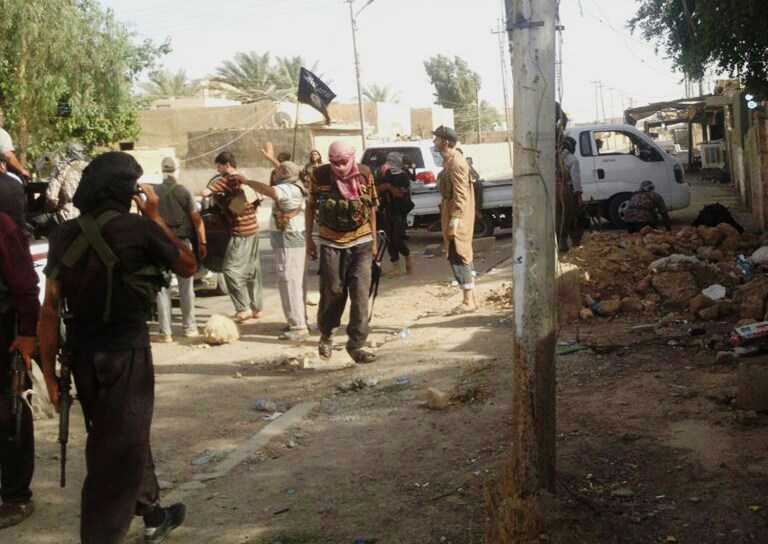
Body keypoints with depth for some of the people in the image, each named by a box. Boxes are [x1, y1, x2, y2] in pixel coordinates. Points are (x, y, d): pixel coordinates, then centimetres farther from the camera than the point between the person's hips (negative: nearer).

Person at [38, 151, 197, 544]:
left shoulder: (65, 235, 0)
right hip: (125, 349, -6)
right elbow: (188, 265, 2)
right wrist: (155, 217, 4)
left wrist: (50, 372, 5)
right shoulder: (137, 228, -13)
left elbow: (50, 310, -1)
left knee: (120, 436, 23)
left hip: (82, 350, 6)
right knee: (119, 449, 3)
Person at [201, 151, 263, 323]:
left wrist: (215, 194, -1)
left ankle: (244, 308, -9)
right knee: (252, 268, 14)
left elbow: (205, 192, -21)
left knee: (230, 269, -6)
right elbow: (258, 199, 21)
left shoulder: (229, 179, -14)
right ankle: (256, 307, 20)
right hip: (253, 228, 9)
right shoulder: (244, 179, 13)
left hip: (241, 232, -9)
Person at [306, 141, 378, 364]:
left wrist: (374, 239, 10)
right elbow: (311, 207, 4)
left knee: (360, 294, -3)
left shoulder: (364, 174, -4)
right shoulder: (319, 175, -7)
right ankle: (326, 335, 31)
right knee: (332, 292, 6)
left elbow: (371, 207, 7)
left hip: (361, 243, 1)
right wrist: (309, 238, 5)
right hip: (331, 244, -1)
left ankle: (356, 344, 5)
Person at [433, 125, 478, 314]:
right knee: (462, 257, 12)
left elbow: (460, 195, -21)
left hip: (457, 217, -10)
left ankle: (468, 301, -3)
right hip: (453, 215, 10)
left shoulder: (455, 162, -17)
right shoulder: (450, 160, 14)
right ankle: (470, 299, 17)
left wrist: (453, 222, -23)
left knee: (458, 257, -7)